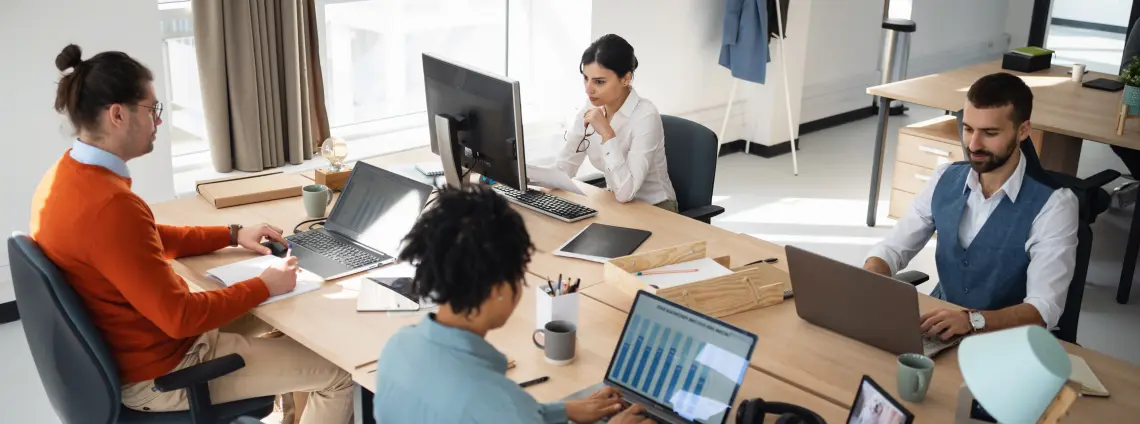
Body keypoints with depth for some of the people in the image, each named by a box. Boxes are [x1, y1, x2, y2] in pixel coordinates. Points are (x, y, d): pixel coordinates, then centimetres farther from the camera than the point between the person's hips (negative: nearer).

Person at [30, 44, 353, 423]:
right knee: (338, 375, -3)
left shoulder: (65, 176, -1)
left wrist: (233, 235, 10)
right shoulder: (110, 205, -32)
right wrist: (266, 286, -16)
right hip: (159, 373, -10)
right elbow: (180, 318, -28)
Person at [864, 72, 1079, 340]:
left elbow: (1044, 309, -22)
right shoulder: (945, 180, 1)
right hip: (940, 327, 5)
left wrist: (972, 319, -39)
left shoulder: (1053, 204, -15)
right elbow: (892, 250, 3)